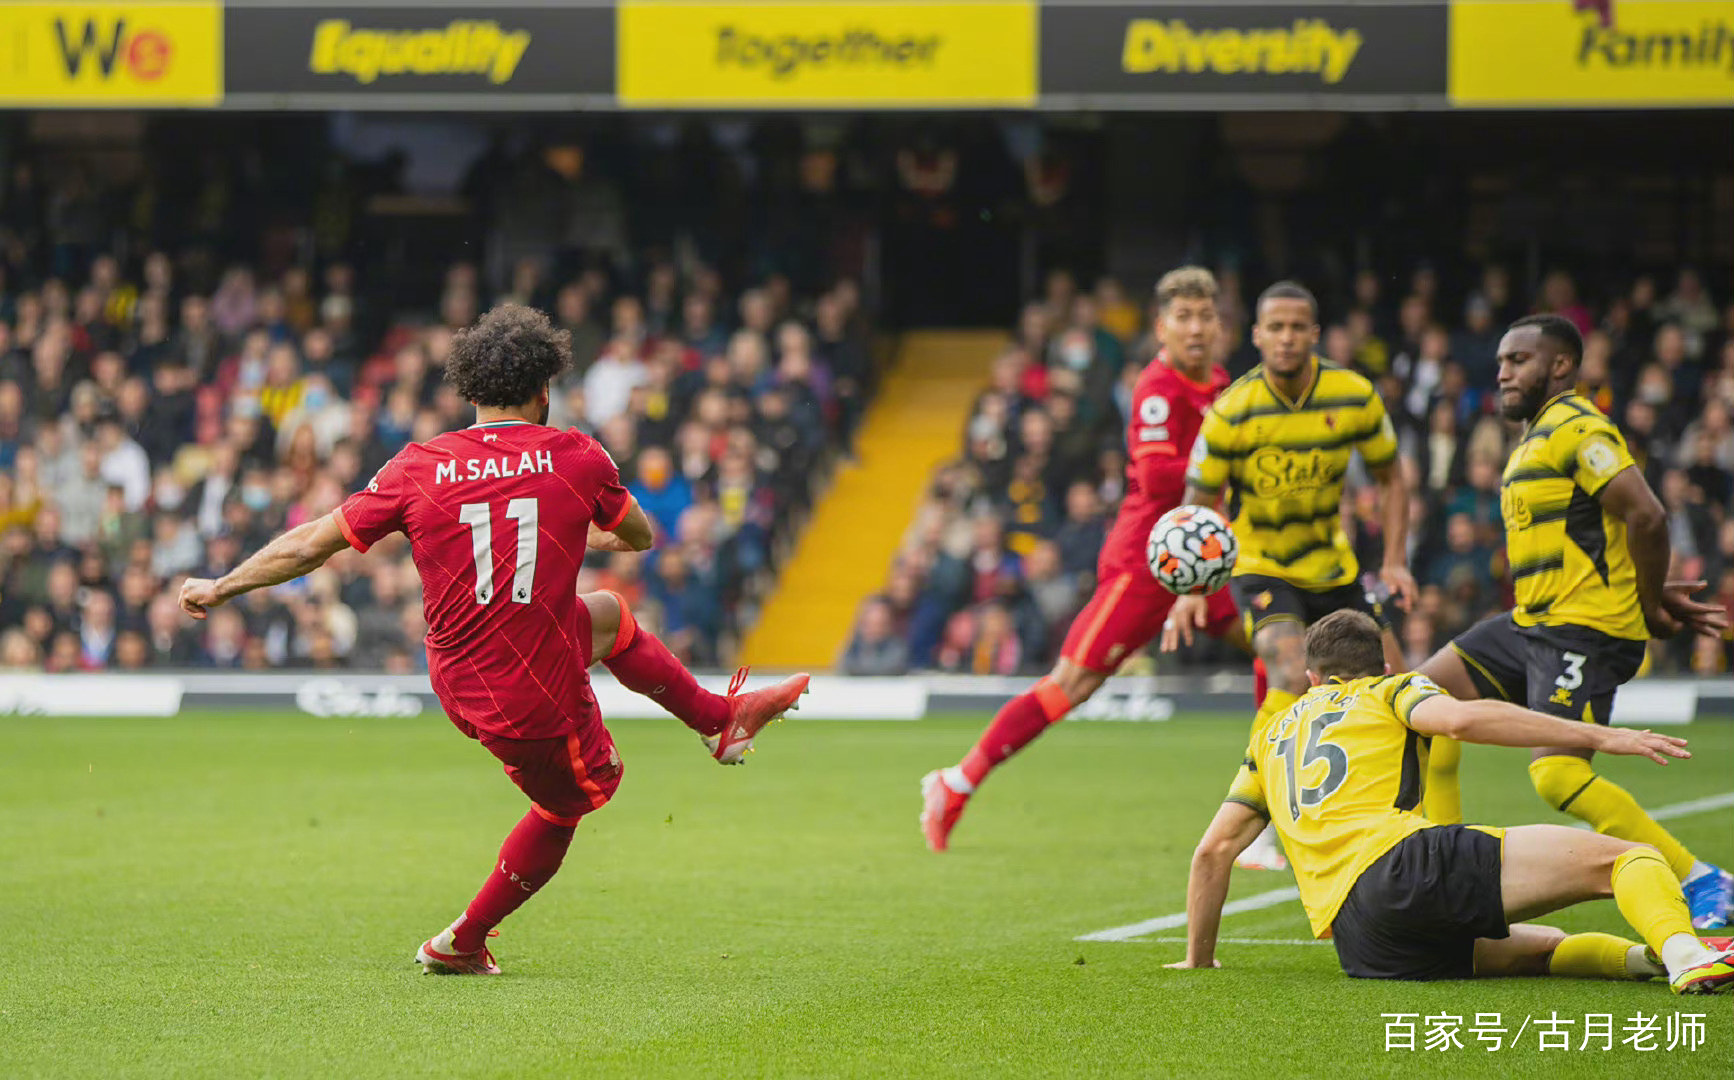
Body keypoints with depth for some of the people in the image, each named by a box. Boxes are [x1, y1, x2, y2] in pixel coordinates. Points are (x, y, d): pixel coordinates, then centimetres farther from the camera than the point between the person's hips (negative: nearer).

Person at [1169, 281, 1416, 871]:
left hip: (1333, 568, 5)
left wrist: (1394, 560, -5)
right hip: (1261, 569, -5)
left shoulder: (1355, 397, -11)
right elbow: (1196, 505, -12)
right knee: (1295, 677, -29)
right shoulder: (1230, 413, -19)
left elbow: (1390, 476, 5)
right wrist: (1191, 589, -24)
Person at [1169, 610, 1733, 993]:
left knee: (1546, 947, 23)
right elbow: (1460, 719, -2)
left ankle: (1648, 956, -8)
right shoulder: (1391, 691, 20)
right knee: (1628, 858, -13)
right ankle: (1684, 953, -45)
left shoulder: (1272, 735, 33)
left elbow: (1214, 849, 28)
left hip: (1359, 945, 5)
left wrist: (1199, 957, 40)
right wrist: (1600, 736, -4)